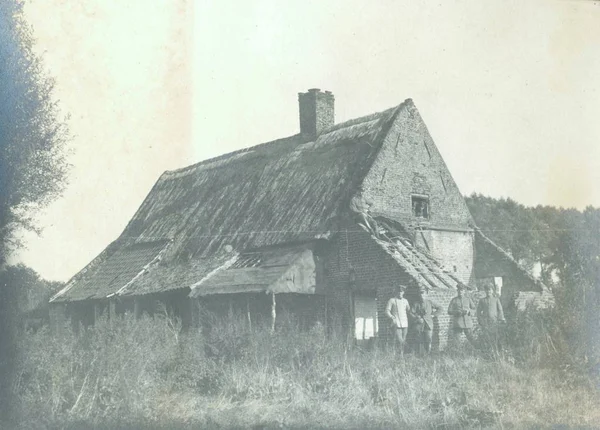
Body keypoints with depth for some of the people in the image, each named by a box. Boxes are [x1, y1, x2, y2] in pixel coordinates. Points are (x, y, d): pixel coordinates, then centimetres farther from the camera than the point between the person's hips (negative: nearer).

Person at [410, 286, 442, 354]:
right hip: (419, 324, 0)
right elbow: (411, 312, 0)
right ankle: (420, 354, 7)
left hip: (428, 324, 0)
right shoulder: (416, 304, 5)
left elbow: (439, 308, 15)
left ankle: (428, 353, 0)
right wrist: (417, 318, -10)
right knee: (420, 341, 0)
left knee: (428, 340, -10)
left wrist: (433, 315, 7)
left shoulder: (430, 302, 7)